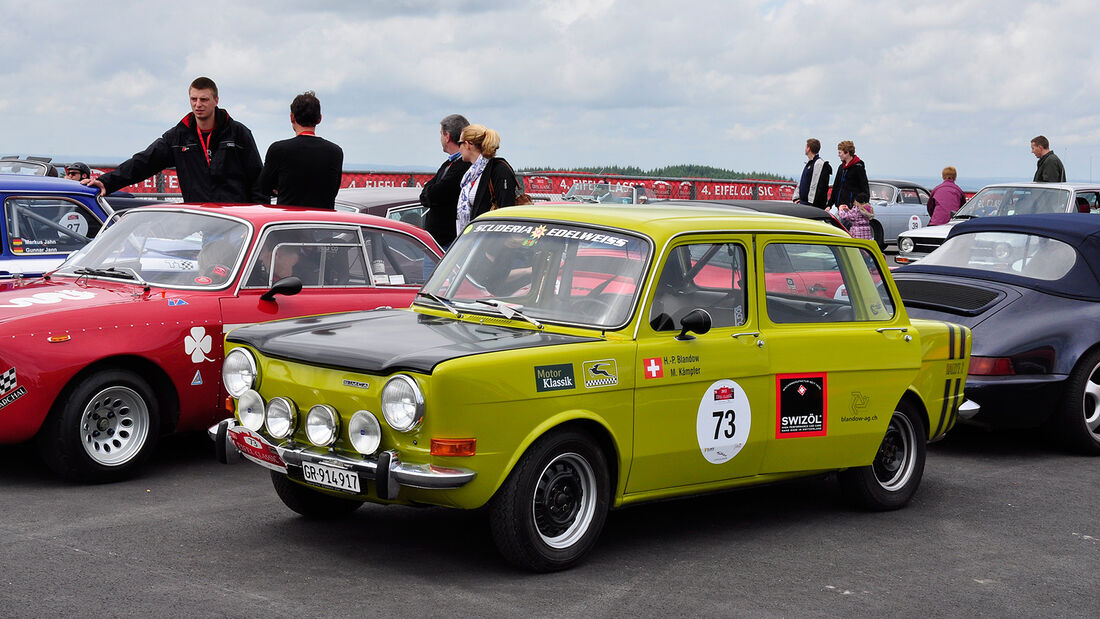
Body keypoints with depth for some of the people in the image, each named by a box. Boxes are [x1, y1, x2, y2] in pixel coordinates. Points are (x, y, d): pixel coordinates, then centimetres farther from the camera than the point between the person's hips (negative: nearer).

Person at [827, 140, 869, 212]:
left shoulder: (858, 167, -5)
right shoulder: (841, 167, 19)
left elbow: (865, 189, -5)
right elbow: (836, 187, 24)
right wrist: (829, 205, 19)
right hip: (840, 206, 7)